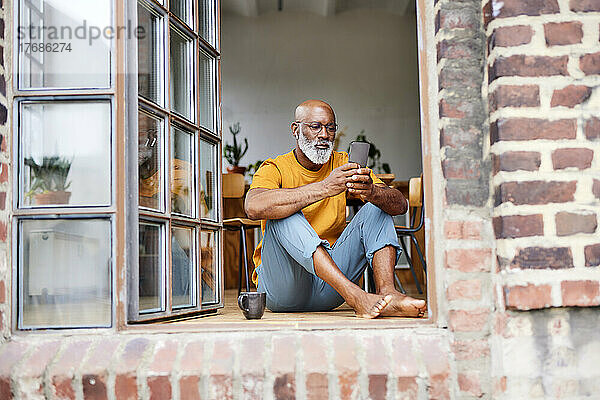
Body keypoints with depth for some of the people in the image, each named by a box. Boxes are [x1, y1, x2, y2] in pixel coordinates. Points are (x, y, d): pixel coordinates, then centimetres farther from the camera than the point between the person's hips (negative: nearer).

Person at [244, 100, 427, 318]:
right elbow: (253, 207, -30)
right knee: (283, 216, -28)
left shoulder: (344, 165, 7)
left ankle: (387, 293, -29)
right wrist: (325, 188, -35)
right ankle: (355, 297, -39)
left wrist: (371, 192, -29)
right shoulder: (275, 169, -5)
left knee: (376, 209, -6)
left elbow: (400, 205, -5)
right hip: (282, 290, -4)